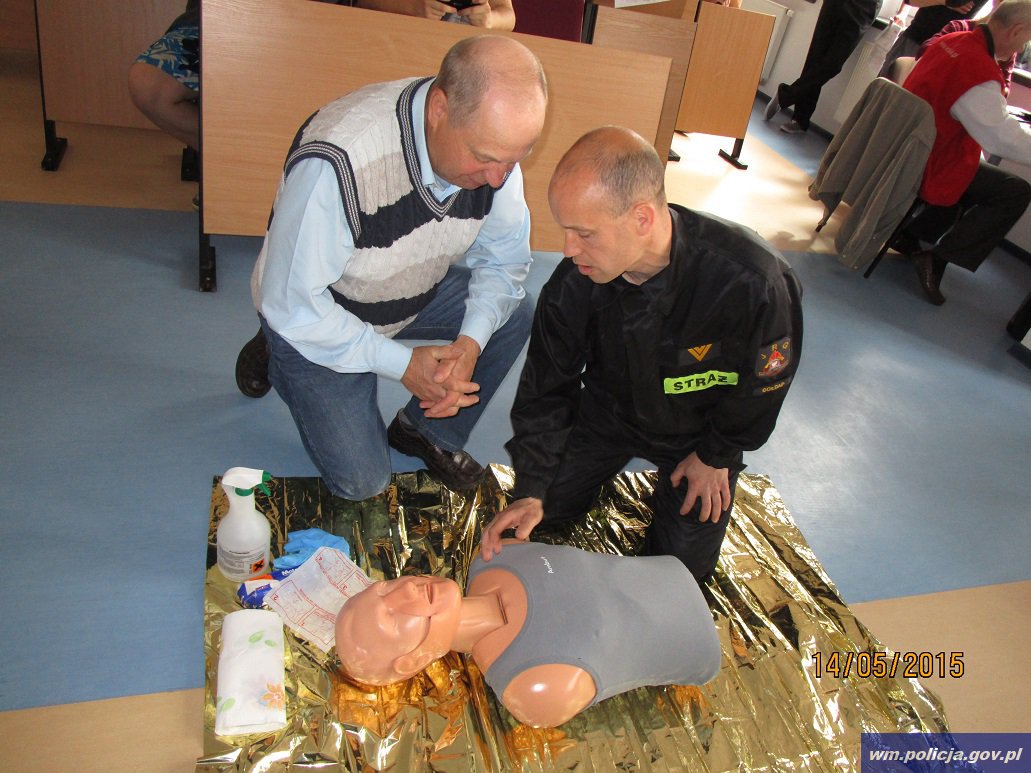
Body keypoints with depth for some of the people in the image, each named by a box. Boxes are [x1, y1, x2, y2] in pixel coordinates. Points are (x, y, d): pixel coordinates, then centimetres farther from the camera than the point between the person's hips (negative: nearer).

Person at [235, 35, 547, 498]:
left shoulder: (492, 139, -20)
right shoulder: (337, 163, -39)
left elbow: (504, 256, -8)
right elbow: (292, 305, -30)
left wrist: (471, 342, -25)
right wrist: (402, 364, -28)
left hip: (417, 292, 5)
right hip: (312, 319, -5)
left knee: (515, 314, -16)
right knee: (361, 481, -3)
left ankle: (429, 432, 7)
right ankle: (274, 356, 20)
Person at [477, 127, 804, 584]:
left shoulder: (750, 281, -38)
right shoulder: (572, 285, -28)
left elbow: (764, 381, -17)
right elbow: (546, 388, -14)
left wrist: (715, 455, -4)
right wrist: (530, 491, -21)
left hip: (701, 429, -2)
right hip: (609, 410, 2)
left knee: (683, 564, 0)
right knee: (546, 509, 2)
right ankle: (615, 460, 28)